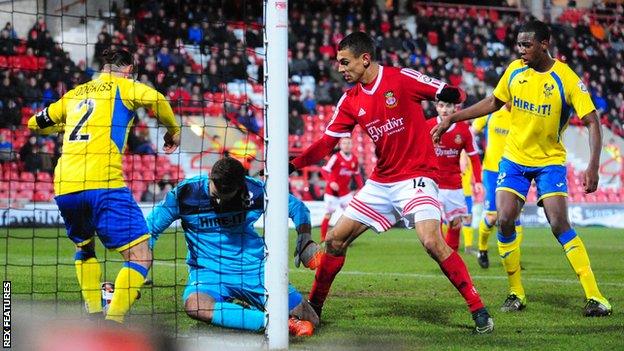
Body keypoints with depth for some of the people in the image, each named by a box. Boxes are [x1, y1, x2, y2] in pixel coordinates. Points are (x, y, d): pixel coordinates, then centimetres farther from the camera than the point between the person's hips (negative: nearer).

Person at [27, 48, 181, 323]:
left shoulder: (74, 94, 25)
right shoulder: (123, 87, 11)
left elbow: (35, 123, 37)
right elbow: (156, 100, -10)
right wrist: (173, 131, 7)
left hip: (64, 187, 6)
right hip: (103, 184, -6)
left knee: (83, 247, 30)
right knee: (140, 256, -5)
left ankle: (93, 315, 18)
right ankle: (113, 323, -21)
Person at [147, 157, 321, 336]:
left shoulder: (255, 191, -8)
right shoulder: (186, 193, -11)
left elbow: (297, 207, 8)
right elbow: (150, 229, -1)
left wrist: (305, 240, -7)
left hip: (253, 268, 2)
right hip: (208, 272, -1)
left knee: (308, 319, -10)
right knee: (194, 305, -39)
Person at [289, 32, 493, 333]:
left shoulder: (402, 79, -11)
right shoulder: (351, 100, 6)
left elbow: (450, 94, -9)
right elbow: (326, 143, 6)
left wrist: (451, 95, -34)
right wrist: (291, 165, -5)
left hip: (416, 175, -7)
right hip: (381, 181, 7)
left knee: (431, 241, -26)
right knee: (335, 240, 5)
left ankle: (478, 310, -17)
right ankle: (313, 306, 21)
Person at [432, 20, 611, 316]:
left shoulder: (566, 79, -17)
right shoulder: (515, 70, -3)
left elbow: (592, 122, -17)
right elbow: (493, 102, 13)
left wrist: (593, 167, -28)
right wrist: (451, 118, 9)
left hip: (550, 161, -4)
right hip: (514, 158, 4)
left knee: (560, 224, -17)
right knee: (504, 221, -11)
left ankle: (595, 297, -13)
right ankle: (516, 294, 5)